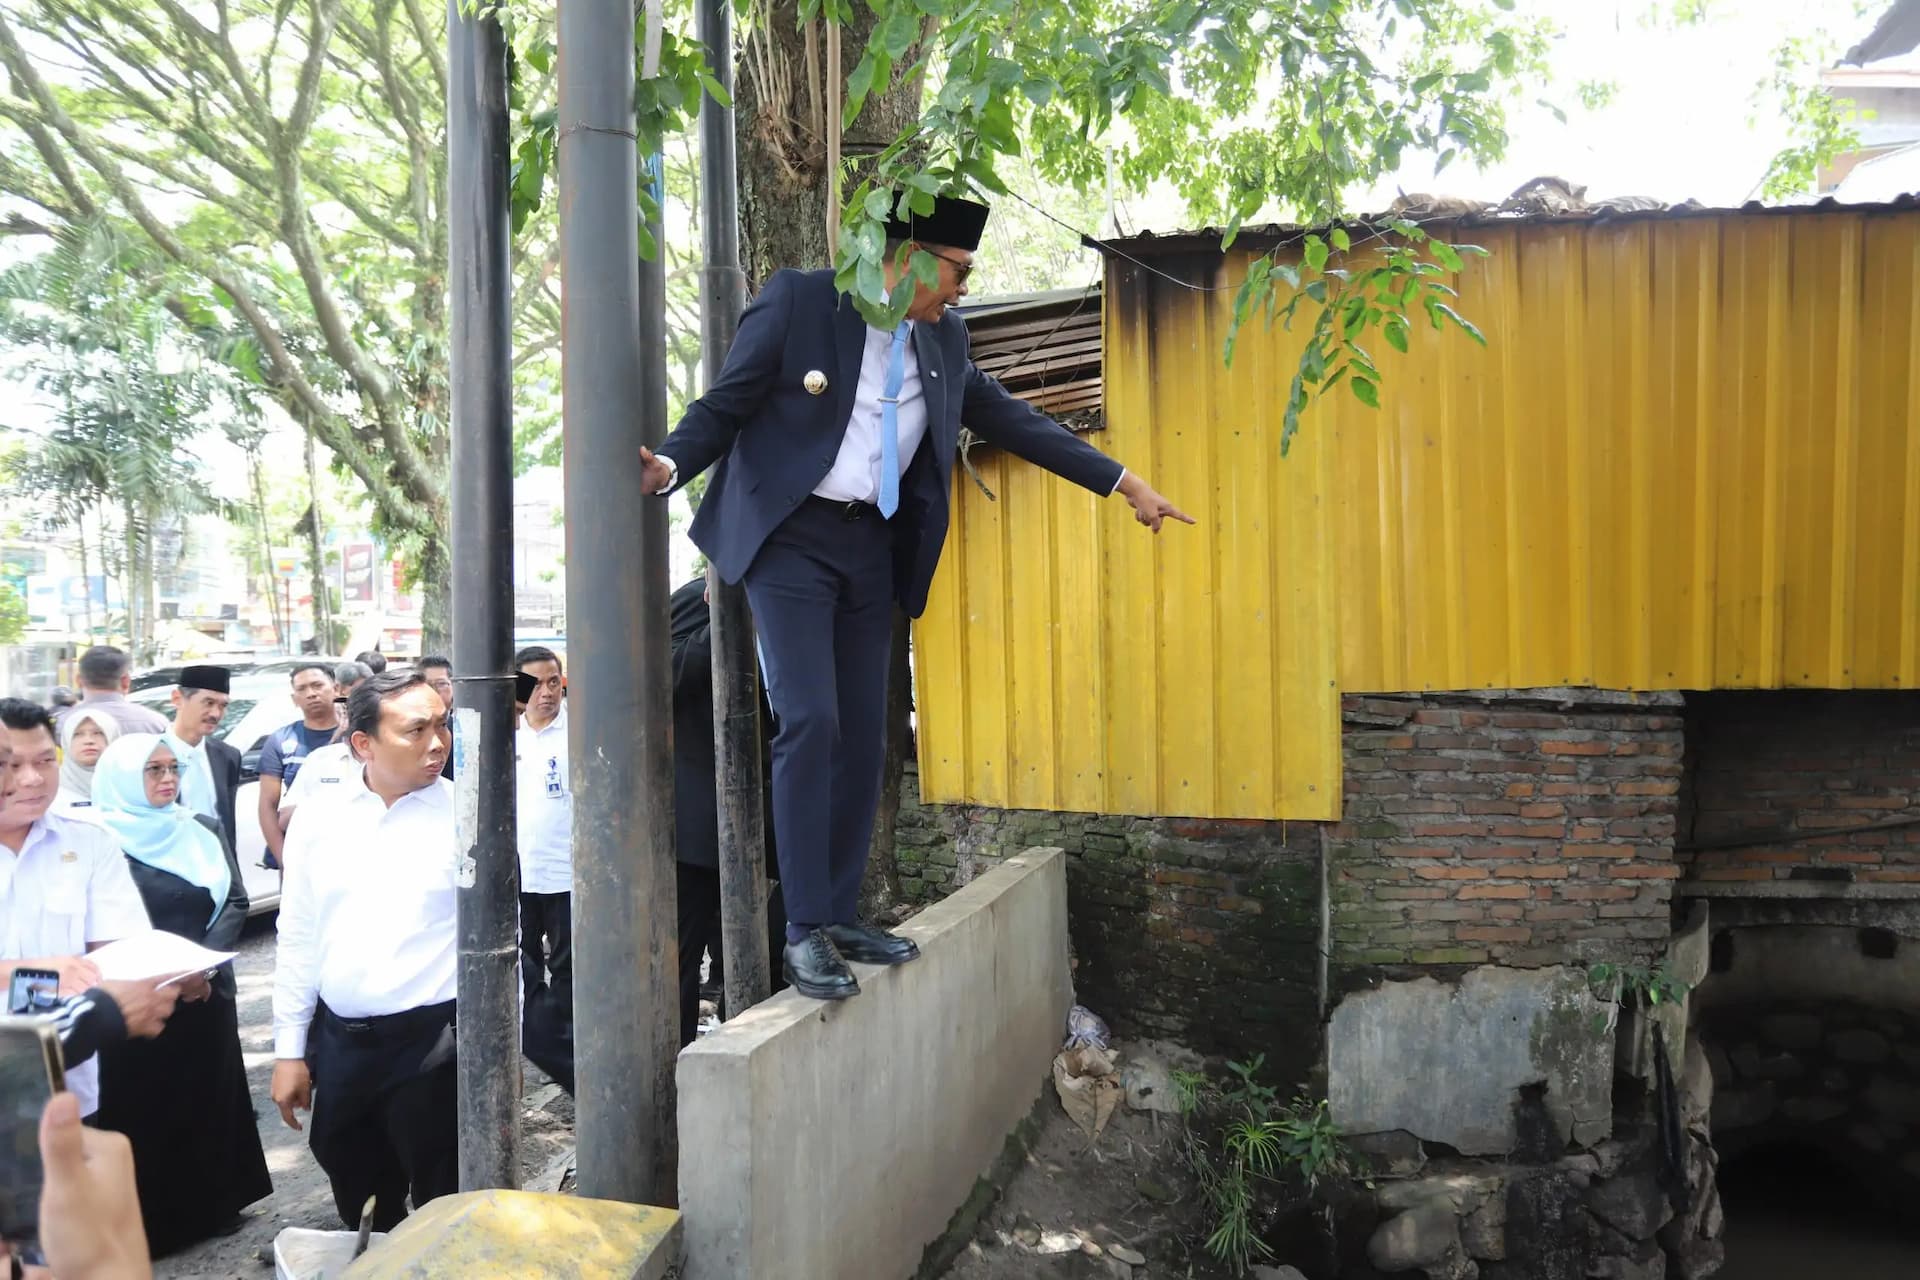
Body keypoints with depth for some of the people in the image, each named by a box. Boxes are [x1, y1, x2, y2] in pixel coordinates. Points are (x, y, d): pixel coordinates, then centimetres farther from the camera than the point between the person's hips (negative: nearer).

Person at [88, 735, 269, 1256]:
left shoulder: (203, 831, 5)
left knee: (211, 1097, 11)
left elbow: (235, 902, 2)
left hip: (207, 992, 4)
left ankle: (213, 1205, 27)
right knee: (142, 1106, 5)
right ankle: (149, 1223, 18)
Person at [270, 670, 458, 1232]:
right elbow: (297, 939, 7)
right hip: (339, 1040, 4)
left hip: (433, 1040, -4)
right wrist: (290, 1050, 7)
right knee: (355, 1200, 21)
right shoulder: (318, 821, 0)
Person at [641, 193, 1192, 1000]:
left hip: (872, 547, 6)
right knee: (809, 721, -15)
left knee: (863, 735, 4)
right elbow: (723, 406, -5)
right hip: (791, 537, -5)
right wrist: (669, 465, -26)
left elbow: (1009, 419, 16)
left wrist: (1124, 483, 16)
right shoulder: (798, 301, -6)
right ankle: (805, 932, -5)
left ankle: (840, 917, 15)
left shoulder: (942, 341, 9)